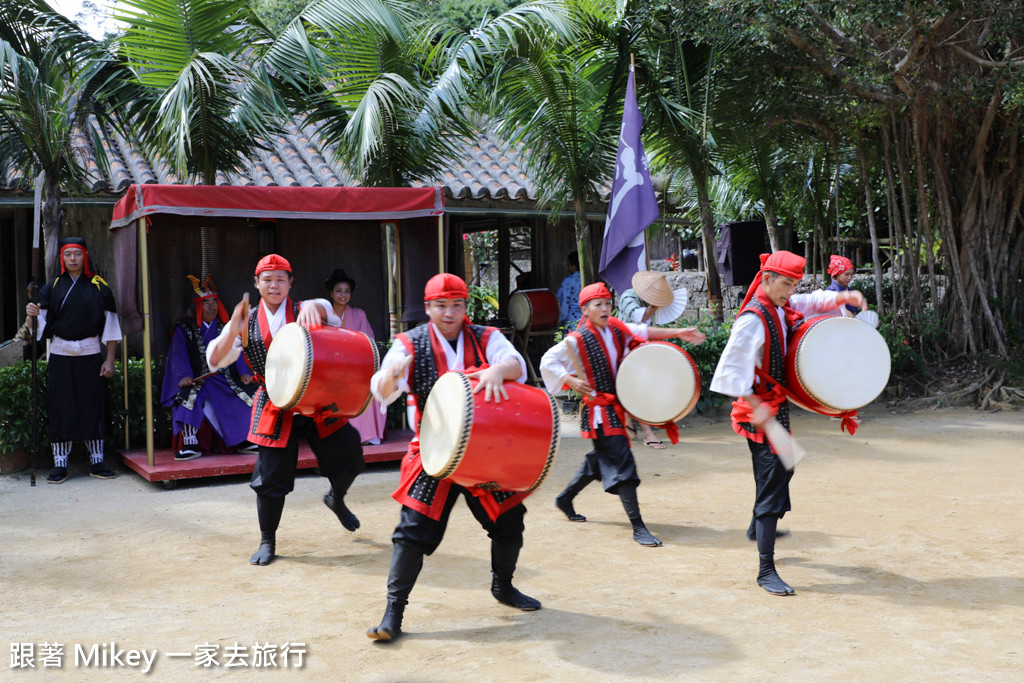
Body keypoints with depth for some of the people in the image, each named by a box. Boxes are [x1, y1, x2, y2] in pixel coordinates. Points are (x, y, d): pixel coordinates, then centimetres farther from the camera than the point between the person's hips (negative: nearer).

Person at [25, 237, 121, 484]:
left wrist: (109, 360, -3)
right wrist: (34, 314, -18)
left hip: (90, 354, -1)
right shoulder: (52, 287, 7)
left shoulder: (99, 287, 3)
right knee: (61, 408, 1)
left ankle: (97, 462, 12)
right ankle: (60, 465, 7)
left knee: (93, 406, 3)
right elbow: (44, 323, 5)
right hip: (60, 355, 1)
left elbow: (110, 325, 2)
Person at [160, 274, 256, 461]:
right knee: (188, 397, -33)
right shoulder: (184, 329, 7)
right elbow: (179, 355, -4)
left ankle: (244, 439, -4)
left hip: (224, 379, 3)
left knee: (246, 394, -19)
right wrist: (184, 376, -22)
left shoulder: (225, 327, 16)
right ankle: (190, 444, -30)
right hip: (196, 380, -3)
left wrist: (243, 372, -9)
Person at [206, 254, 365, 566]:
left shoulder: (303, 312, 1)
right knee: (270, 478, 1)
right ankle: (267, 542, 21)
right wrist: (233, 332, -24)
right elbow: (214, 360, -5)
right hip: (275, 409, 0)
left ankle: (337, 499, 36)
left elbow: (329, 313, -23)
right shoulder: (248, 322, 3)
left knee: (351, 457, 3)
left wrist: (313, 306, -48)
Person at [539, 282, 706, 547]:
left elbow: (643, 332, 11)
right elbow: (548, 361, -9)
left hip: (617, 406, 8)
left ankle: (565, 498, 41)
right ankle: (638, 528, -8)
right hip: (599, 411, -8)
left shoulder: (616, 329, 5)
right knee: (622, 463, -12)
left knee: (601, 459, 21)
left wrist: (678, 332, 1)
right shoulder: (577, 340, -13)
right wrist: (571, 381, -20)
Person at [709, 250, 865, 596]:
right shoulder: (752, 320, -22)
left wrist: (844, 297, 2)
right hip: (761, 408, -10)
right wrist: (757, 406, -27)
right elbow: (731, 370, -24)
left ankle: (759, 527, 53)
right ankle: (766, 570, -4)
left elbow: (813, 301, 22)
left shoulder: (783, 308, 5)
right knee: (772, 483, -10)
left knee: (782, 468, 28)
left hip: (776, 405, 10)